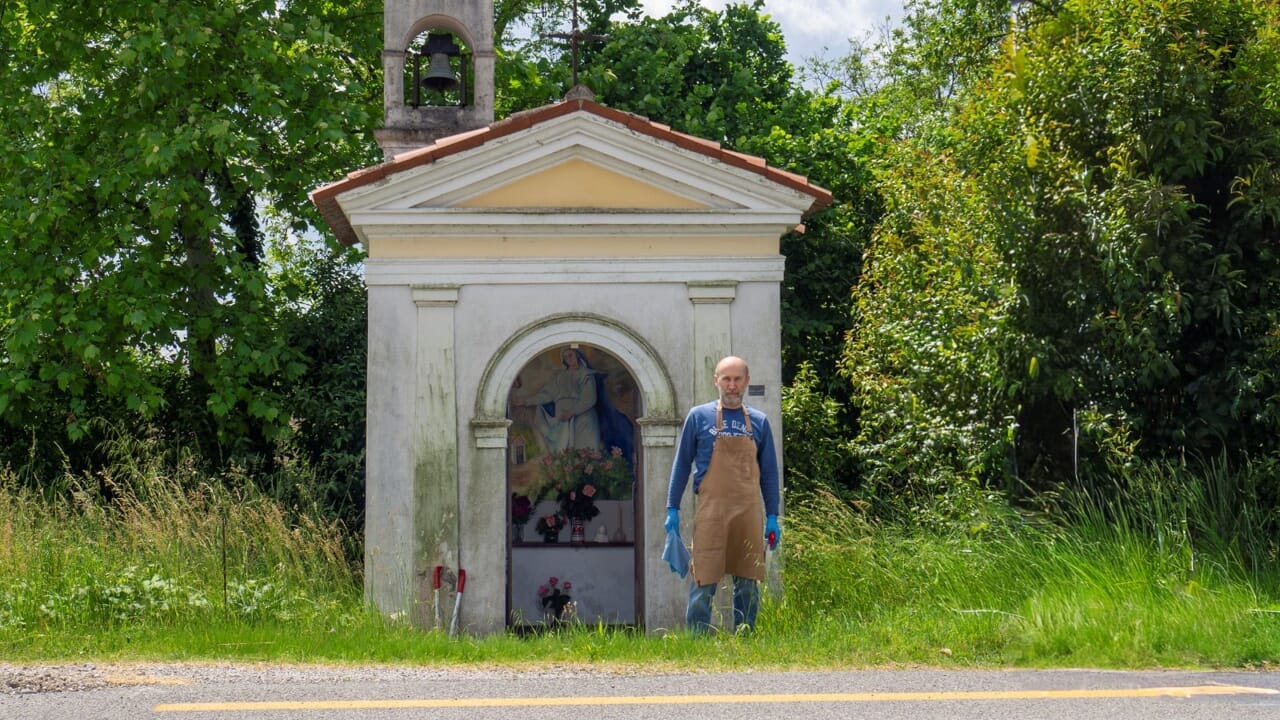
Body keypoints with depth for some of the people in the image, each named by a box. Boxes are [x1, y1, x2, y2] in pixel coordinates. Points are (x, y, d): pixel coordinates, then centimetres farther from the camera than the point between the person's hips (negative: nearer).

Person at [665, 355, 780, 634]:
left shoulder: (759, 422, 12)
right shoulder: (699, 417, 6)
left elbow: (769, 473, 14)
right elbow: (682, 465, 8)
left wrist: (772, 517, 7)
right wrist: (672, 509, 2)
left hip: (749, 513, 3)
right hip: (711, 512, -3)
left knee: (748, 584, 5)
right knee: (704, 582, -6)